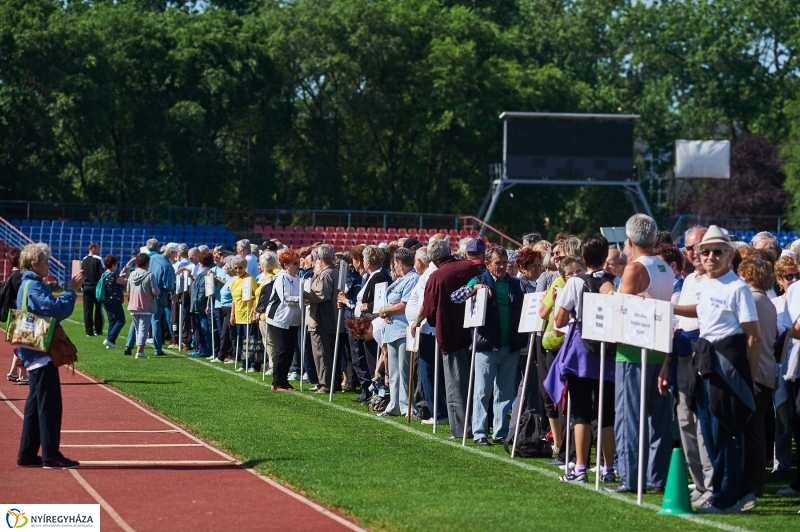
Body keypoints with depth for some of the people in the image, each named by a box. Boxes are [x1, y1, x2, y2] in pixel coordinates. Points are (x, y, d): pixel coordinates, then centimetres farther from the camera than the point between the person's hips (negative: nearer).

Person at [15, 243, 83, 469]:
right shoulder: (34, 287, -16)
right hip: (42, 354, -10)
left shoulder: (29, 285, 16)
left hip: (35, 354, 10)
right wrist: (71, 290, -14)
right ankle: (51, 456, -5)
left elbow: (50, 308, 15)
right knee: (49, 405, -7)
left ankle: (27, 454, 15)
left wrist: (69, 289, 8)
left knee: (36, 404, 12)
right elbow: (59, 310, -22)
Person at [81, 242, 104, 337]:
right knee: (98, 309, 5)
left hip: (86, 287, 4)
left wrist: (82, 286, 16)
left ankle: (89, 331, 0)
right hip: (97, 287, -4)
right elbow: (102, 274, -10)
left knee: (87, 310, 3)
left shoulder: (83, 260, 7)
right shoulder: (98, 259, -8)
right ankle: (98, 331, 4)